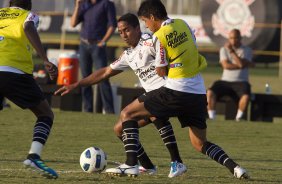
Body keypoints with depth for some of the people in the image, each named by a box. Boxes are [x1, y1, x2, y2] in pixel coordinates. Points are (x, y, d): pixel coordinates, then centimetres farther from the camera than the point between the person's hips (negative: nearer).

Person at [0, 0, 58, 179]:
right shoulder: (29, 15, 18)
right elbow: (28, 28, -6)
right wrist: (46, 61, -14)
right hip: (15, 71, -3)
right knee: (46, 114, 11)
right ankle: (34, 155, -12)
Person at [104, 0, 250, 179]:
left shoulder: (159, 36, -8)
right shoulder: (183, 24, 10)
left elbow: (161, 72, -3)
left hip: (176, 92, -6)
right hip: (199, 93, 6)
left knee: (127, 114, 5)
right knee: (200, 143, 19)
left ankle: (131, 164, -6)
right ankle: (234, 167, -1)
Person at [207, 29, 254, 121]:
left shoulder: (247, 50, 4)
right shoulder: (224, 49, 11)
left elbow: (241, 63, -14)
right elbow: (226, 65, -6)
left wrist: (231, 51, -14)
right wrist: (246, 65, -9)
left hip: (241, 82, -2)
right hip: (225, 81, 2)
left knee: (246, 96, -35)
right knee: (210, 92, -26)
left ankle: (238, 118, -21)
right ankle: (211, 117, -22)